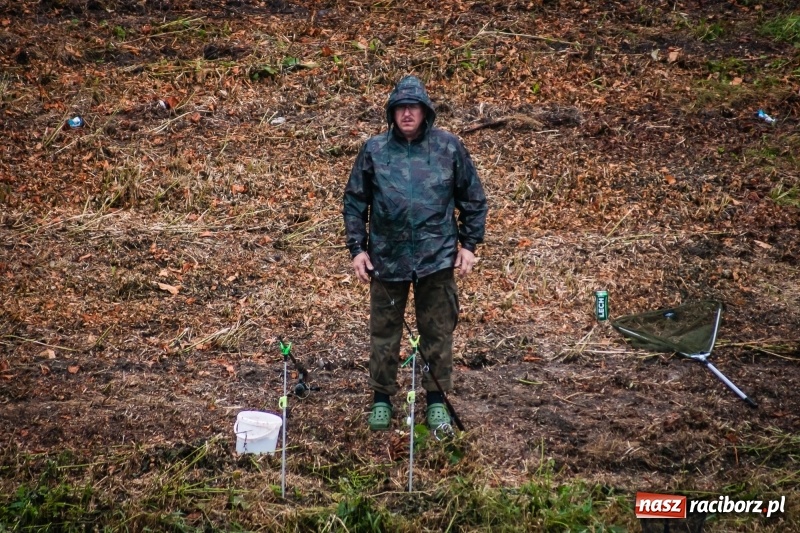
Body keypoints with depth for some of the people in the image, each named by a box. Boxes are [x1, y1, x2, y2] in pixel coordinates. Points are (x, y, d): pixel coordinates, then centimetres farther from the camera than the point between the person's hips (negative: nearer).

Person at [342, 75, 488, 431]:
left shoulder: (449, 147, 0)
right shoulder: (374, 151, 2)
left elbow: (473, 199, 7)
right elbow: (355, 202, 7)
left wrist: (469, 244, 2)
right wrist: (357, 248, 1)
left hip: (437, 256, -1)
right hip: (387, 256, 1)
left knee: (438, 332, 7)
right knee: (384, 332, 10)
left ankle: (436, 400, 21)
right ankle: (382, 399, 24)